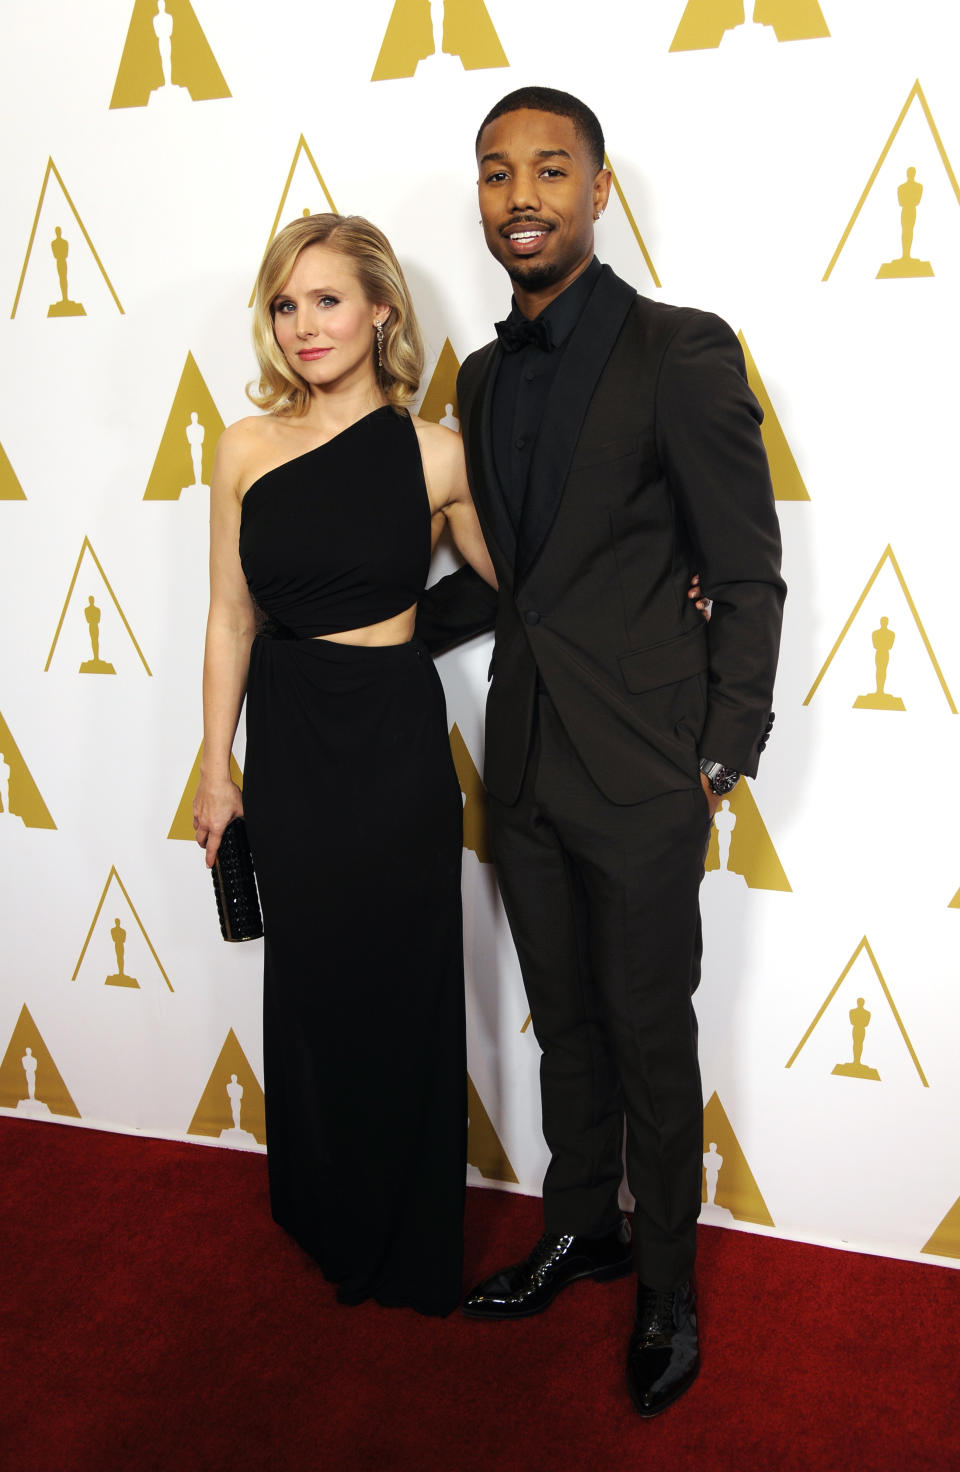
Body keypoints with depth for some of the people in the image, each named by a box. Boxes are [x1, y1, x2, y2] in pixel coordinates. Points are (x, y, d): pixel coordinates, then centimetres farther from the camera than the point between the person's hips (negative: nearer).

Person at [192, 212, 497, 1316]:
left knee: (402, 983, 8)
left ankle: (409, 1245, 33)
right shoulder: (247, 449, 1)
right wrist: (216, 764, 8)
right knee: (309, 978, 14)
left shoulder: (432, 454, -5)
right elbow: (231, 617, 6)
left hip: (395, 738, -2)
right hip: (290, 738, 2)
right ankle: (328, 1219, 39)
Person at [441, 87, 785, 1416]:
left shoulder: (682, 353, -10)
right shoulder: (486, 374, 10)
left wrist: (721, 764, -10)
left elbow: (748, 574, -9)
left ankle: (665, 1281, 31)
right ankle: (579, 1229, 40)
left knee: (649, 1035, 8)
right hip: (524, 766, 6)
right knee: (564, 1021, 19)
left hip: (639, 772, -6)